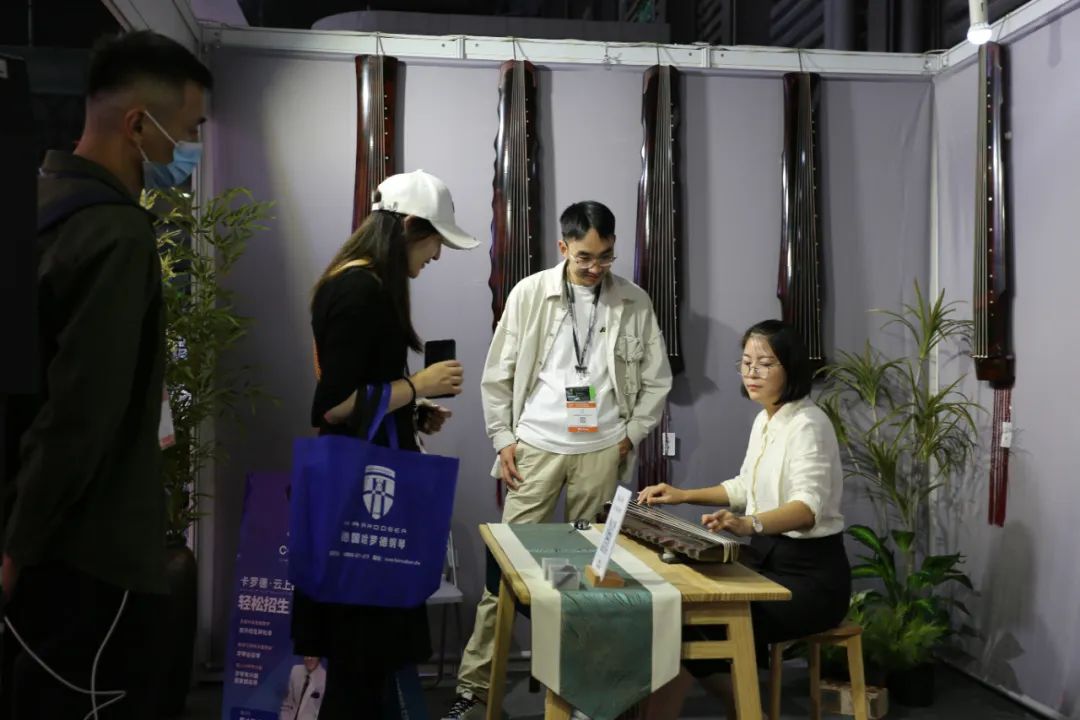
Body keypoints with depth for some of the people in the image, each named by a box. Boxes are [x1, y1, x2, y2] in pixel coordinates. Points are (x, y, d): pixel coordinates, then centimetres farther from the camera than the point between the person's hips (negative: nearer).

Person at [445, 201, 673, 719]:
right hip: (536, 446, -1)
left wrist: (632, 434, 1)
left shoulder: (635, 302, 0)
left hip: (602, 449, 1)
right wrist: (503, 439, -3)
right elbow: (498, 374, 2)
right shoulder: (529, 293, -3)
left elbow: (656, 379, 8)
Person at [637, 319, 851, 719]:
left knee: (704, 627, -21)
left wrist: (749, 524, -51)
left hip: (811, 575, -9)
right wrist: (683, 495, 13)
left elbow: (808, 507, -33)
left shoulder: (808, 425, -18)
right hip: (767, 559, 9)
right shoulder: (763, 420, 9)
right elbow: (746, 487, 24)